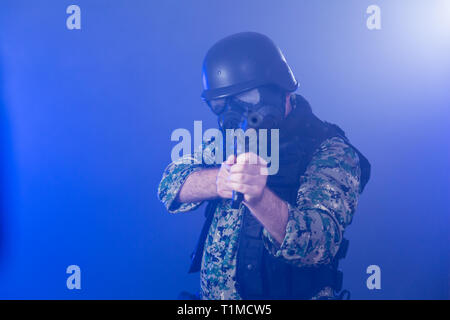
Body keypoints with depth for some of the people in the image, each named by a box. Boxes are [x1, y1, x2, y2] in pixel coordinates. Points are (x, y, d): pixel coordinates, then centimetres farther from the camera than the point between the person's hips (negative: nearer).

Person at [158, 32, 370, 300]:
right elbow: (171, 183, -4)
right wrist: (220, 180, -22)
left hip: (295, 293, -4)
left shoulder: (331, 152, -11)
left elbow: (320, 243, -23)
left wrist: (260, 197, -39)